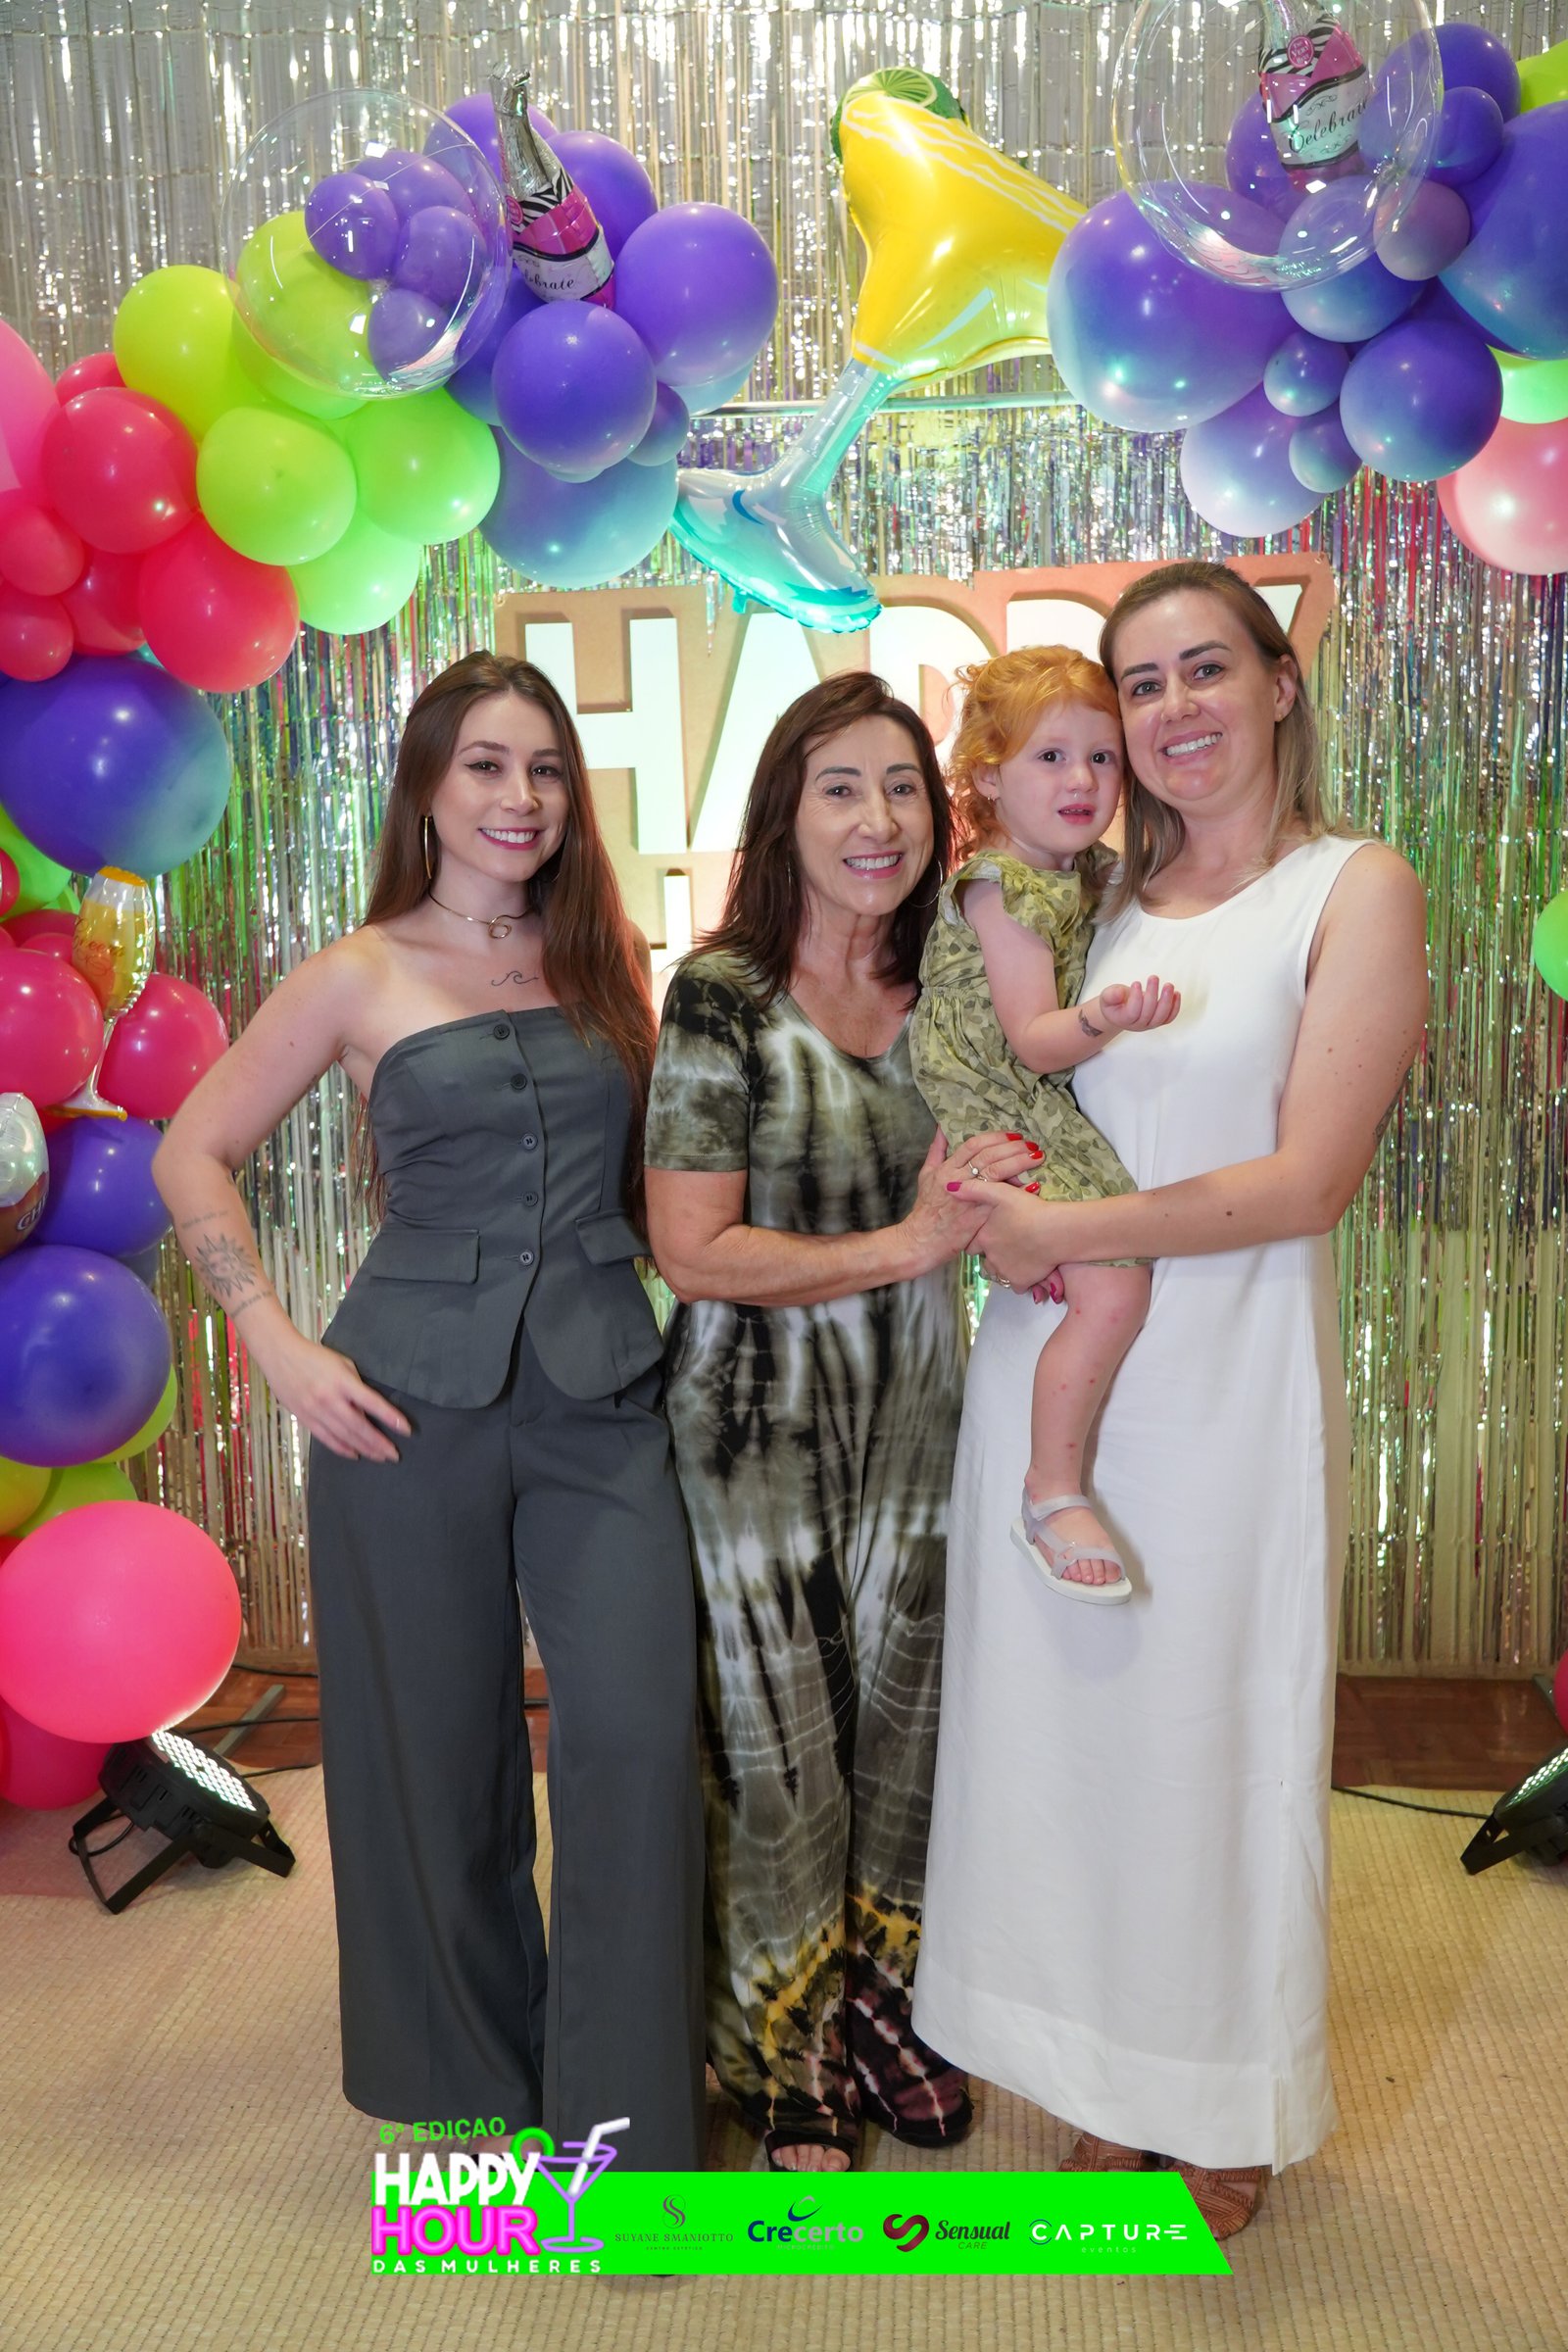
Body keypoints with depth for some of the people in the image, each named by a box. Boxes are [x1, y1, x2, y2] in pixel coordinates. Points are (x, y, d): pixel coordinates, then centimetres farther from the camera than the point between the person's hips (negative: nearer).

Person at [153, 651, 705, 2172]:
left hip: (603, 1396, 2)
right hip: (414, 1400, -2)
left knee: (638, 1731, -5)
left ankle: (620, 2117, 14)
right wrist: (279, 1346, -4)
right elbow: (191, 1158, 4)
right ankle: (466, 2075, 34)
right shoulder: (363, 977, 2)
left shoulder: (605, 961, 10)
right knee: (437, 1745, 10)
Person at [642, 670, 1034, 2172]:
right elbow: (692, 1251, -17)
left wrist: (1013, 1209, -7)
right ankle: (783, 2056, 31)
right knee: (776, 1734, 8)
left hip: (913, 1414, 5)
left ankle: (878, 2006, 38)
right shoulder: (722, 996, -13)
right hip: (757, 1424, -5)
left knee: (901, 1712, 15)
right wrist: (902, 1246, -20)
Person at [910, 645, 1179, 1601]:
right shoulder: (1002, 888, -16)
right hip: (1006, 1120, -9)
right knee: (1114, 1286, -19)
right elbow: (1032, 1040, -22)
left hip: (1069, 1113, 9)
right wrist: (1100, 1019, -40)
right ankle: (1052, 1496, -5)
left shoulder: (1099, 872, 9)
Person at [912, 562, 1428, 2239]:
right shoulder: (1089, 899, 9)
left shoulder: (1355, 890, -5)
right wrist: (995, 1205, -6)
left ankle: (1232, 2108, 33)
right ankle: (1108, 2084, 35)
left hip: (1228, 1377, -4)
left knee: (1218, 1724, 8)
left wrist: (1062, 1232, -15)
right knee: (1063, 1717, 12)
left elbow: (1307, 1178, -13)